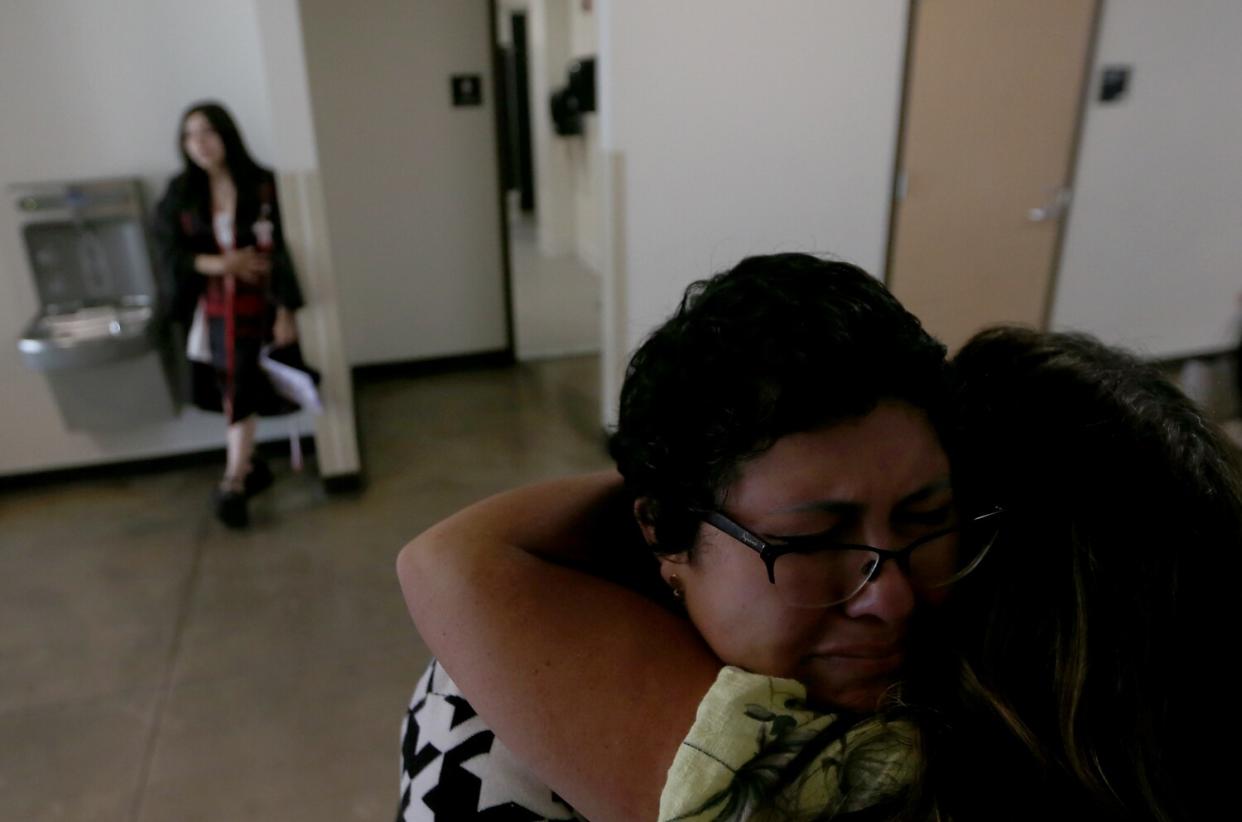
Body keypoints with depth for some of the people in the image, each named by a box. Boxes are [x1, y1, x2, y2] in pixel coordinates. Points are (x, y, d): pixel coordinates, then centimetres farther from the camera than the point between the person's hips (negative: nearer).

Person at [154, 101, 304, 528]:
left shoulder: (262, 186, -6)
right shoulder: (180, 194, 3)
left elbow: (281, 251, -8)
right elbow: (170, 256, 1)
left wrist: (285, 312, -12)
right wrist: (220, 263, -17)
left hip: (257, 304, -3)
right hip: (212, 306, 3)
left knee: (240, 386, -8)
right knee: (232, 387, 7)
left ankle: (233, 483, -2)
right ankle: (248, 465, 25)